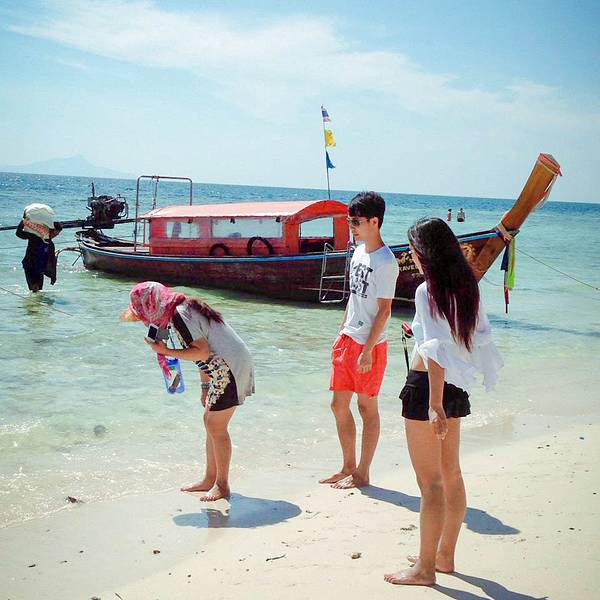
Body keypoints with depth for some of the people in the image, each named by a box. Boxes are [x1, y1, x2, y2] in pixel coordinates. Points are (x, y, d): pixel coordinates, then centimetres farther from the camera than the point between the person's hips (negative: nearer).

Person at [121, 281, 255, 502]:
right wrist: (205, 387, 20)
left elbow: (203, 352, -24)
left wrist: (166, 351, -18)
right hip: (225, 370, 10)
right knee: (211, 423, 15)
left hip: (230, 369, -10)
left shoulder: (180, 316, -18)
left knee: (216, 427, -2)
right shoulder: (184, 308, 13)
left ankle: (222, 485, 9)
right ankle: (209, 479, 24)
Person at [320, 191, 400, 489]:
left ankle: (362, 474, 14)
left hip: (370, 344, -8)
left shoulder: (385, 262, -16)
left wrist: (368, 350, -19)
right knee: (339, 404, 12)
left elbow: (384, 310, -17)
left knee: (367, 406, 3)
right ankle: (348, 467, 25)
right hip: (348, 339, 8)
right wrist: (341, 333, 16)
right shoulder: (359, 252, 10)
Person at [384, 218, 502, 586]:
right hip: (456, 388, 8)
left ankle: (425, 568, 12)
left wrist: (435, 404, -25)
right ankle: (445, 556, 31)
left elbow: (436, 352, -23)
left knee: (431, 482, 0)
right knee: (451, 475, 17)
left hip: (428, 387, -8)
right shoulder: (467, 287, 5)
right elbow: (480, 337, 11)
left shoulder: (427, 292, -17)